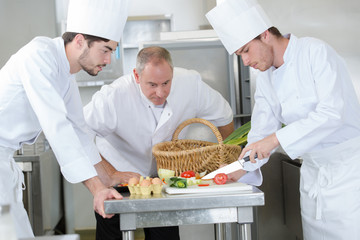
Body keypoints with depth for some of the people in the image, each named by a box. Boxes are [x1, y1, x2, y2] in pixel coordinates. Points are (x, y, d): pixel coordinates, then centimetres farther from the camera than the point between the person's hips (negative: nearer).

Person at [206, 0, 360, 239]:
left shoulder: (316, 52, -15)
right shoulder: (265, 79, 6)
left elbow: (332, 113, -24)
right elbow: (262, 134, 9)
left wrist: (275, 139, -26)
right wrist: (239, 171, -4)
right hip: (313, 172, 6)